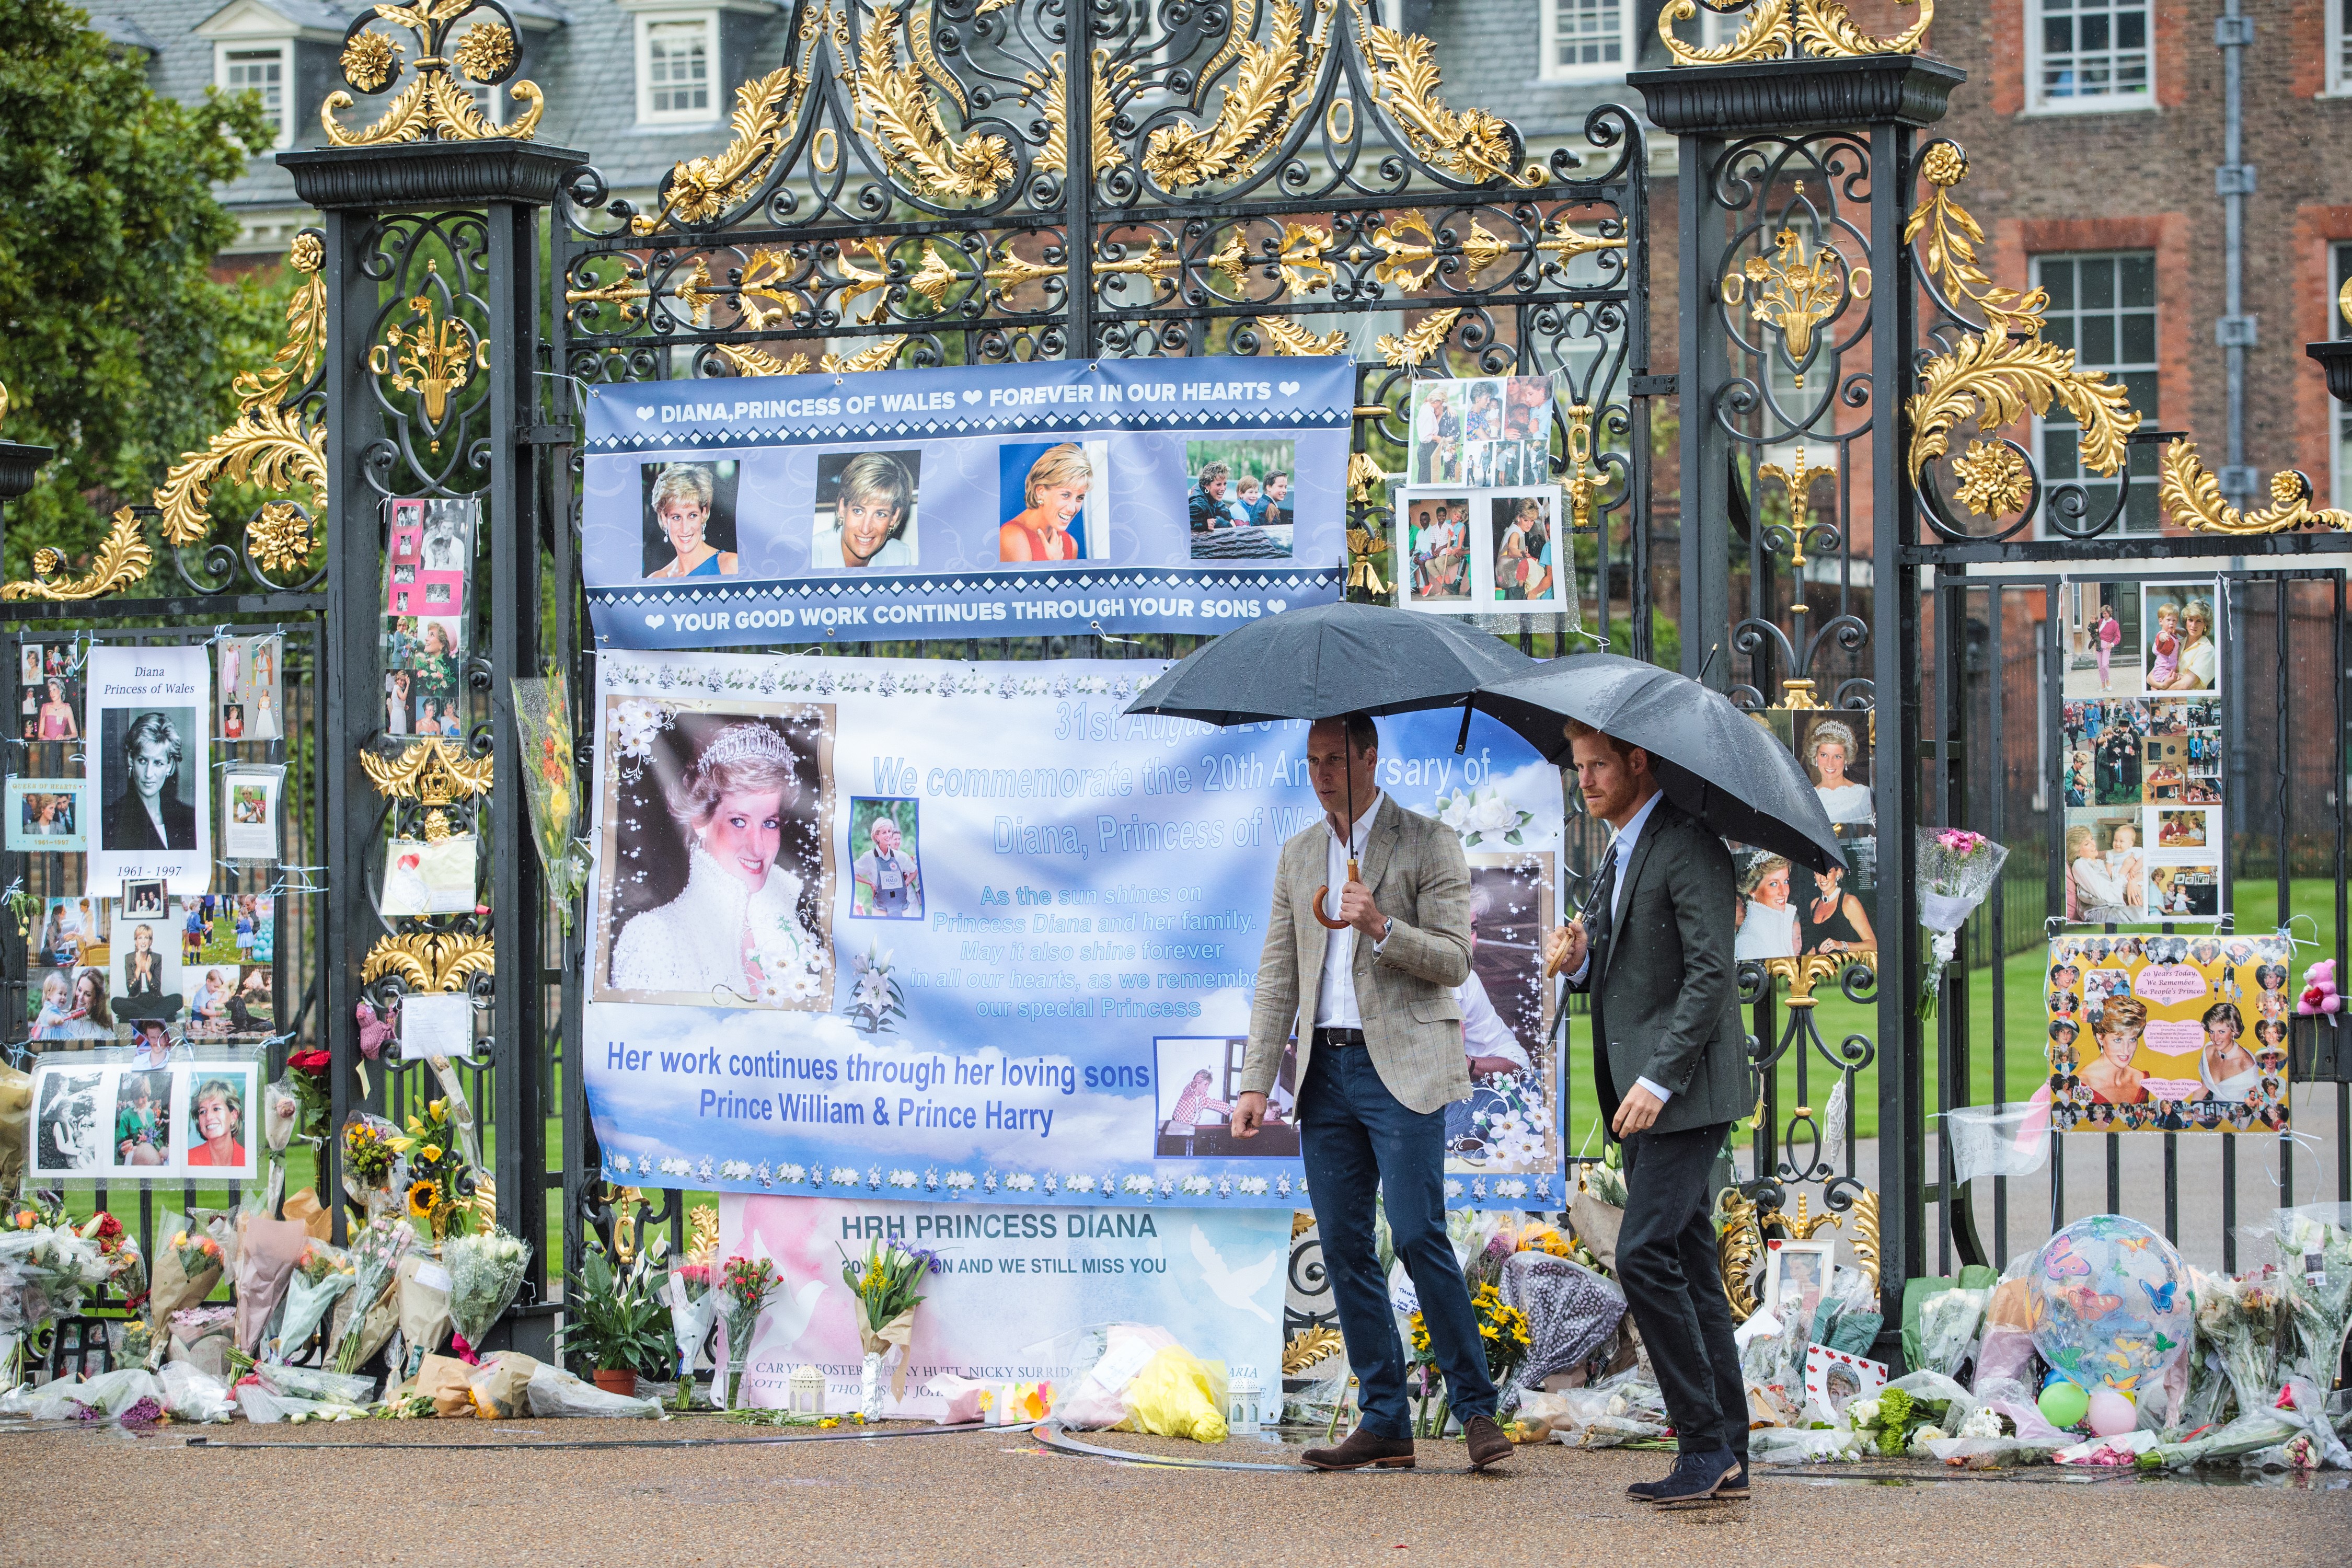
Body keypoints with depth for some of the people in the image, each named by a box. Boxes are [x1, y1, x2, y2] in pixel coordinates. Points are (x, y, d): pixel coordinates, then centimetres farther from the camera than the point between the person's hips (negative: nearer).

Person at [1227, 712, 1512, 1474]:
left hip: (1401, 1068, -6)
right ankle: (1385, 1424, 7)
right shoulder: (1299, 855, 17)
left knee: (1418, 1235, -13)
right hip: (1324, 1068, 6)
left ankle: (1476, 1409, -4)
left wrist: (1381, 928, -22)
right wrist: (1255, 1084, 9)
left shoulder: (1429, 844, 0)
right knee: (1344, 1247, 3)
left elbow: (1453, 960, -5)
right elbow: (1277, 977, 16)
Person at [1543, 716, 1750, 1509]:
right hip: (1640, 1096, 10)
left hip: (1685, 1093, -10)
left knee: (1646, 1254, -16)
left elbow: (1710, 971, -19)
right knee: (1688, 1265, 8)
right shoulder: (1619, 855, 20)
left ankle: (1706, 1445, -11)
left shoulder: (1690, 847, -11)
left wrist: (1658, 1079, -24)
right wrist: (1580, 962, 2)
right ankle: (1725, 1456, 9)